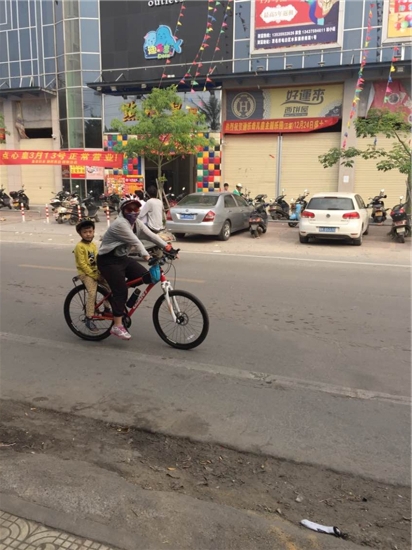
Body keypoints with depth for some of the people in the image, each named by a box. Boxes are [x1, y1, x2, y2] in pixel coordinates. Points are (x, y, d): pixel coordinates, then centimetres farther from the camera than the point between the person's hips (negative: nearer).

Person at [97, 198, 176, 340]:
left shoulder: (136, 223, 5)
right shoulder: (120, 224, -22)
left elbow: (151, 235, -5)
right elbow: (135, 242, -33)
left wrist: (167, 247, -16)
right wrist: (146, 256, -42)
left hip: (123, 257, 9)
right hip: (108, 260, -9)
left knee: (146, 276, -3)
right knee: (120, 290, -16)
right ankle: (117, 326, -9)